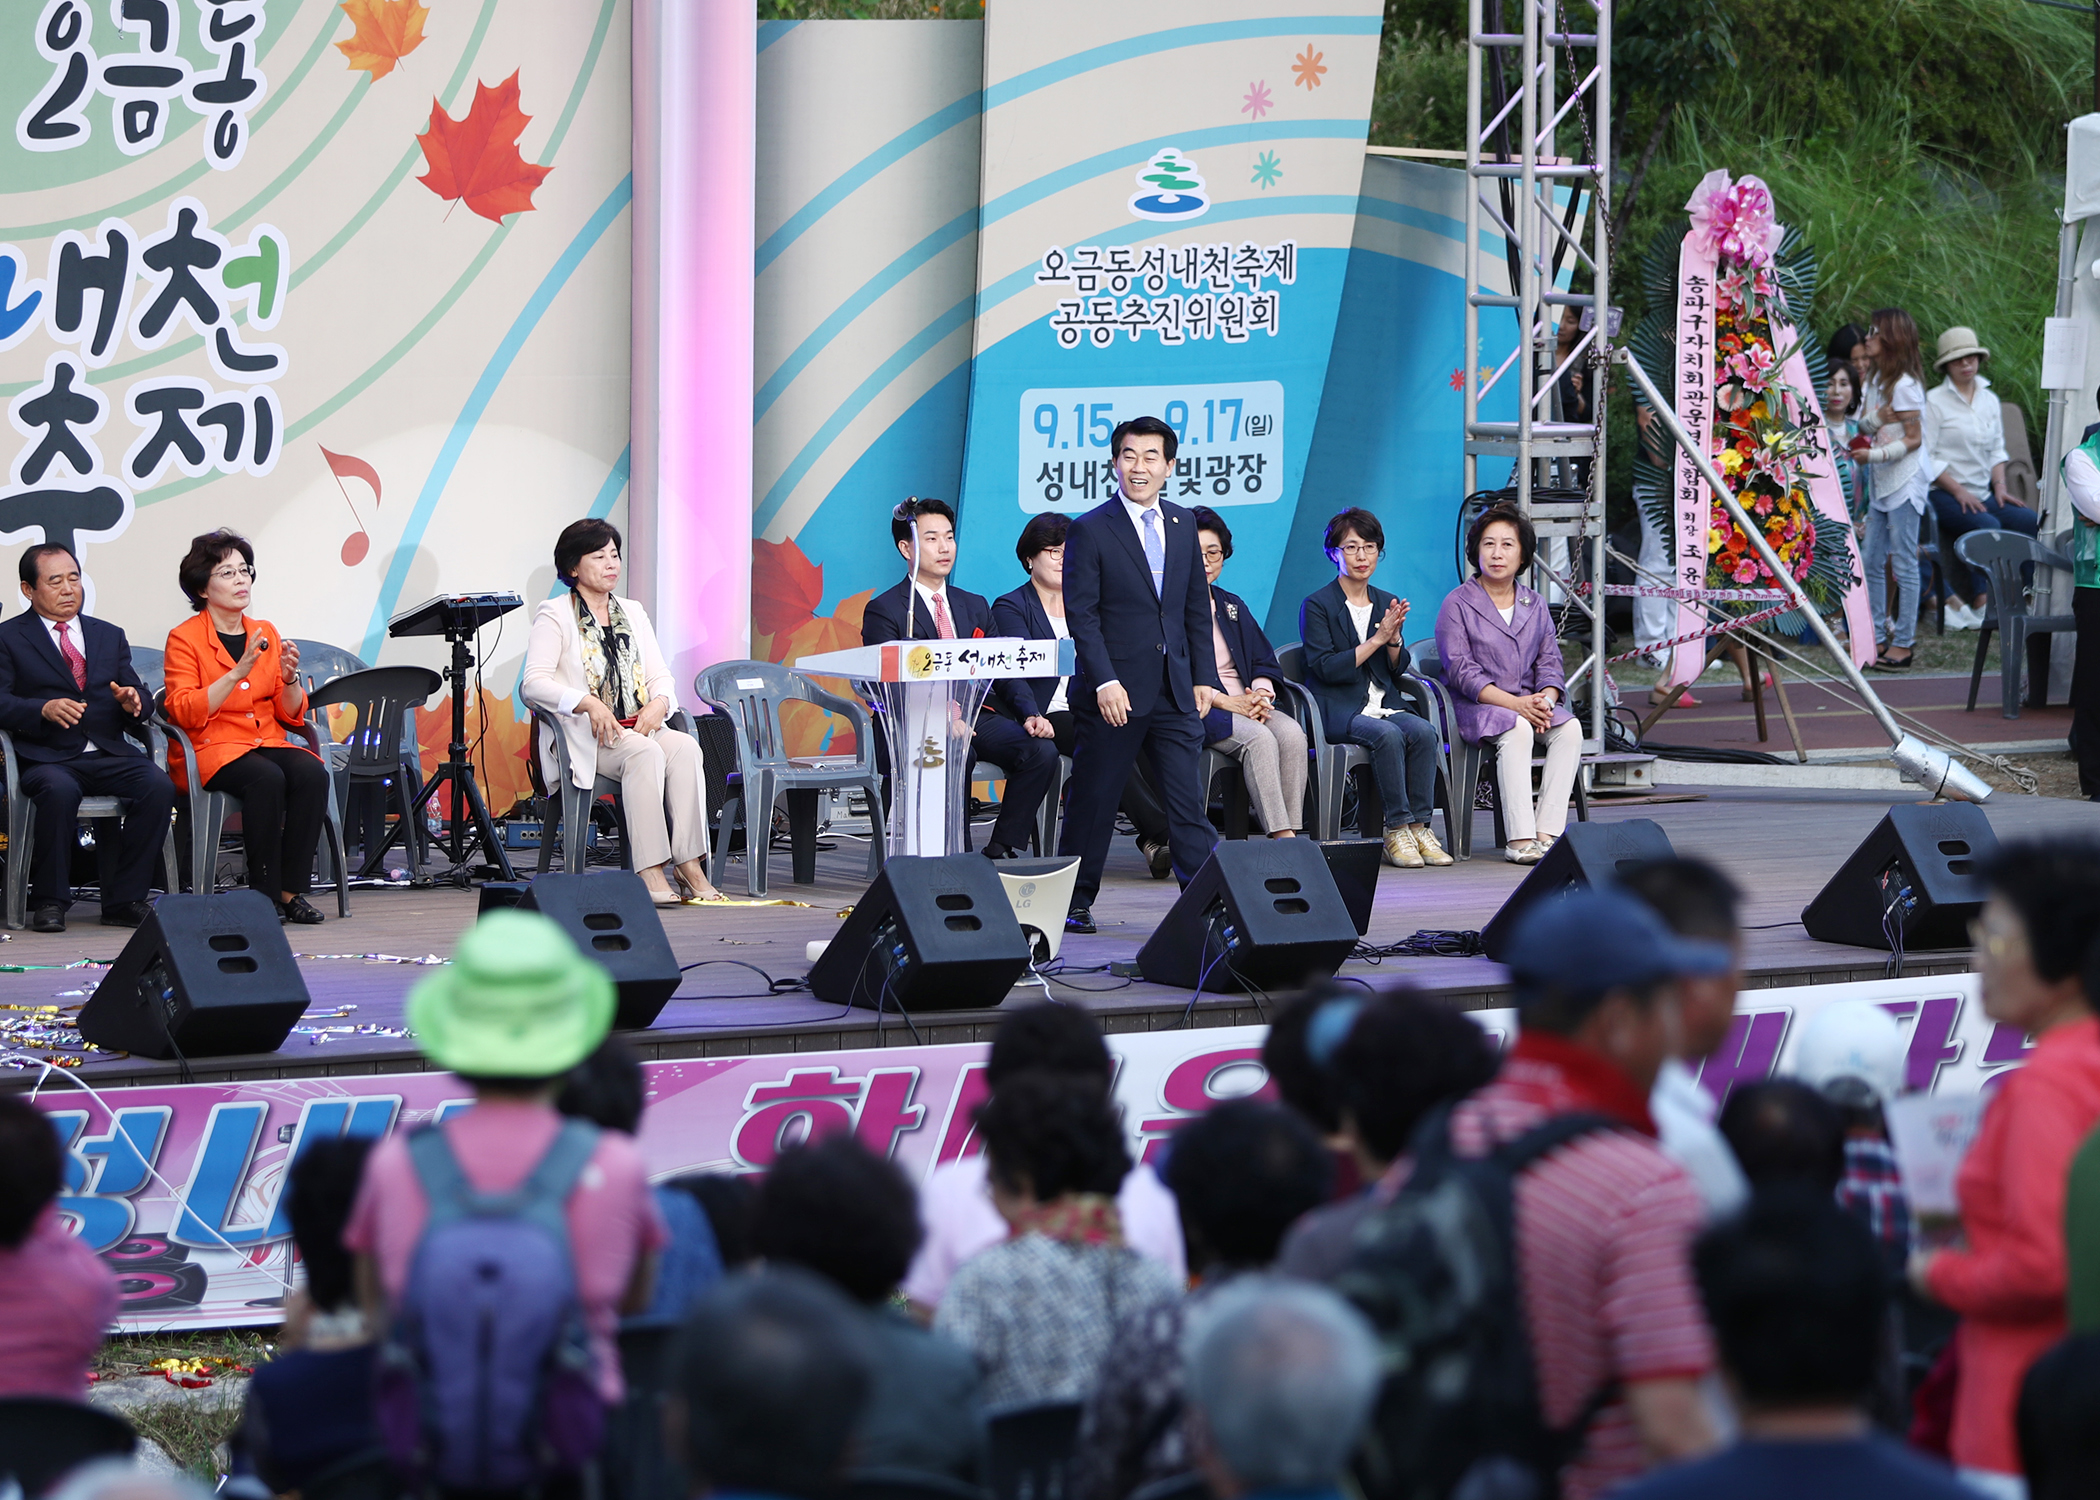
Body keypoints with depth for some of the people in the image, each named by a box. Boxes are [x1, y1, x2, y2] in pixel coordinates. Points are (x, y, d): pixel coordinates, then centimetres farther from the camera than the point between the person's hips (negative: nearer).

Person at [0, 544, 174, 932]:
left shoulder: (110, 636, 24)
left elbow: (142, 702, 18)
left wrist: (133, 700, -7)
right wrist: (45, 709, -23)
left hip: (109, 754, 4)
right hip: (47, 758, -4)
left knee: (158, 785, -26)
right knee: (59, 791, -38)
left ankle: (124, 900, -18)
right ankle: (49, 903, -23)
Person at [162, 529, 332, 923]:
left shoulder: (267, 634, 14)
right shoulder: (184, 639, -1)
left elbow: (291, 715, 12)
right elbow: (186, 714, -14)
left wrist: (290, 677, -9)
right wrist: (238, 673, -21)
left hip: (267, 742, 5)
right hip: (209, 750, -5)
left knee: (312, 773, -27)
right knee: (267, 778, -34)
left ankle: (293, 889, -24)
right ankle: (265, 893, -27)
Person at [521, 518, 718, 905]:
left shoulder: (633, 613, 21)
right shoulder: (554, 616, 2)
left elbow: (661, 677, 17)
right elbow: (532, 683, -11)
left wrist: (659, 704, -8)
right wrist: (588, 703, -25)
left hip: (640, 728, 5)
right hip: (583, 738, -5)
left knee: (684, 747, -28)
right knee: (645, 753, -35)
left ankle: (689, 866, -34)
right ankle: (650, 873, -41)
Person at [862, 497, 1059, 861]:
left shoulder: (975, 607, 22)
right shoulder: (884, 610, 3)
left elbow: (1005, 673, 15)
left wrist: (1031, 714, -7)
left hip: (978, 717, 5)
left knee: (1041, 750, -22)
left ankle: (1003, 851, -15)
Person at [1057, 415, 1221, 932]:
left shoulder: (1182, 524, 12)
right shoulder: (1090, 530, -4)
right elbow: (1081, 613, -8)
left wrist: (1203, 677, 10)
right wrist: (1105, 682, -16)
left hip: (1175, 692, 4)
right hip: (1116, 693, -4)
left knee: (1189, 803, -1)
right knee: (1093, 802, 4)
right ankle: (1076, 903, 16)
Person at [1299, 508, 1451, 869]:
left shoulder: (1386, 604, 17)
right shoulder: (1317, 606, 0)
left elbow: (1399, 671, 14)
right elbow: (1325, 667, -12)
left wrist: (1394, 639, -7)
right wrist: (1377, 639, -14)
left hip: (1383, 705, 5)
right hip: (1338, 710, -5)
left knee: (1424, 731, -27)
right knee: (1387, 735, -34)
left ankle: (1419, 826, -27)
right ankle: (1397, 830, -30)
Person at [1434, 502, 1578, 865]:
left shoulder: (1535, 606, 17)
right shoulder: (1458, 604, 0)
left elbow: (1550, 664, 11)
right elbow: (1462, 671, -10)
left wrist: (1545, 699, -13)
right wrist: (1515, 704, -21)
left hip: (1528, 703, 5)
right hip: (1476, 707, -5)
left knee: (1570, 728, -25)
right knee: (1517, 730, -36)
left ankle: (1547, 832, -30)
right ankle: (1519, 839, -40)